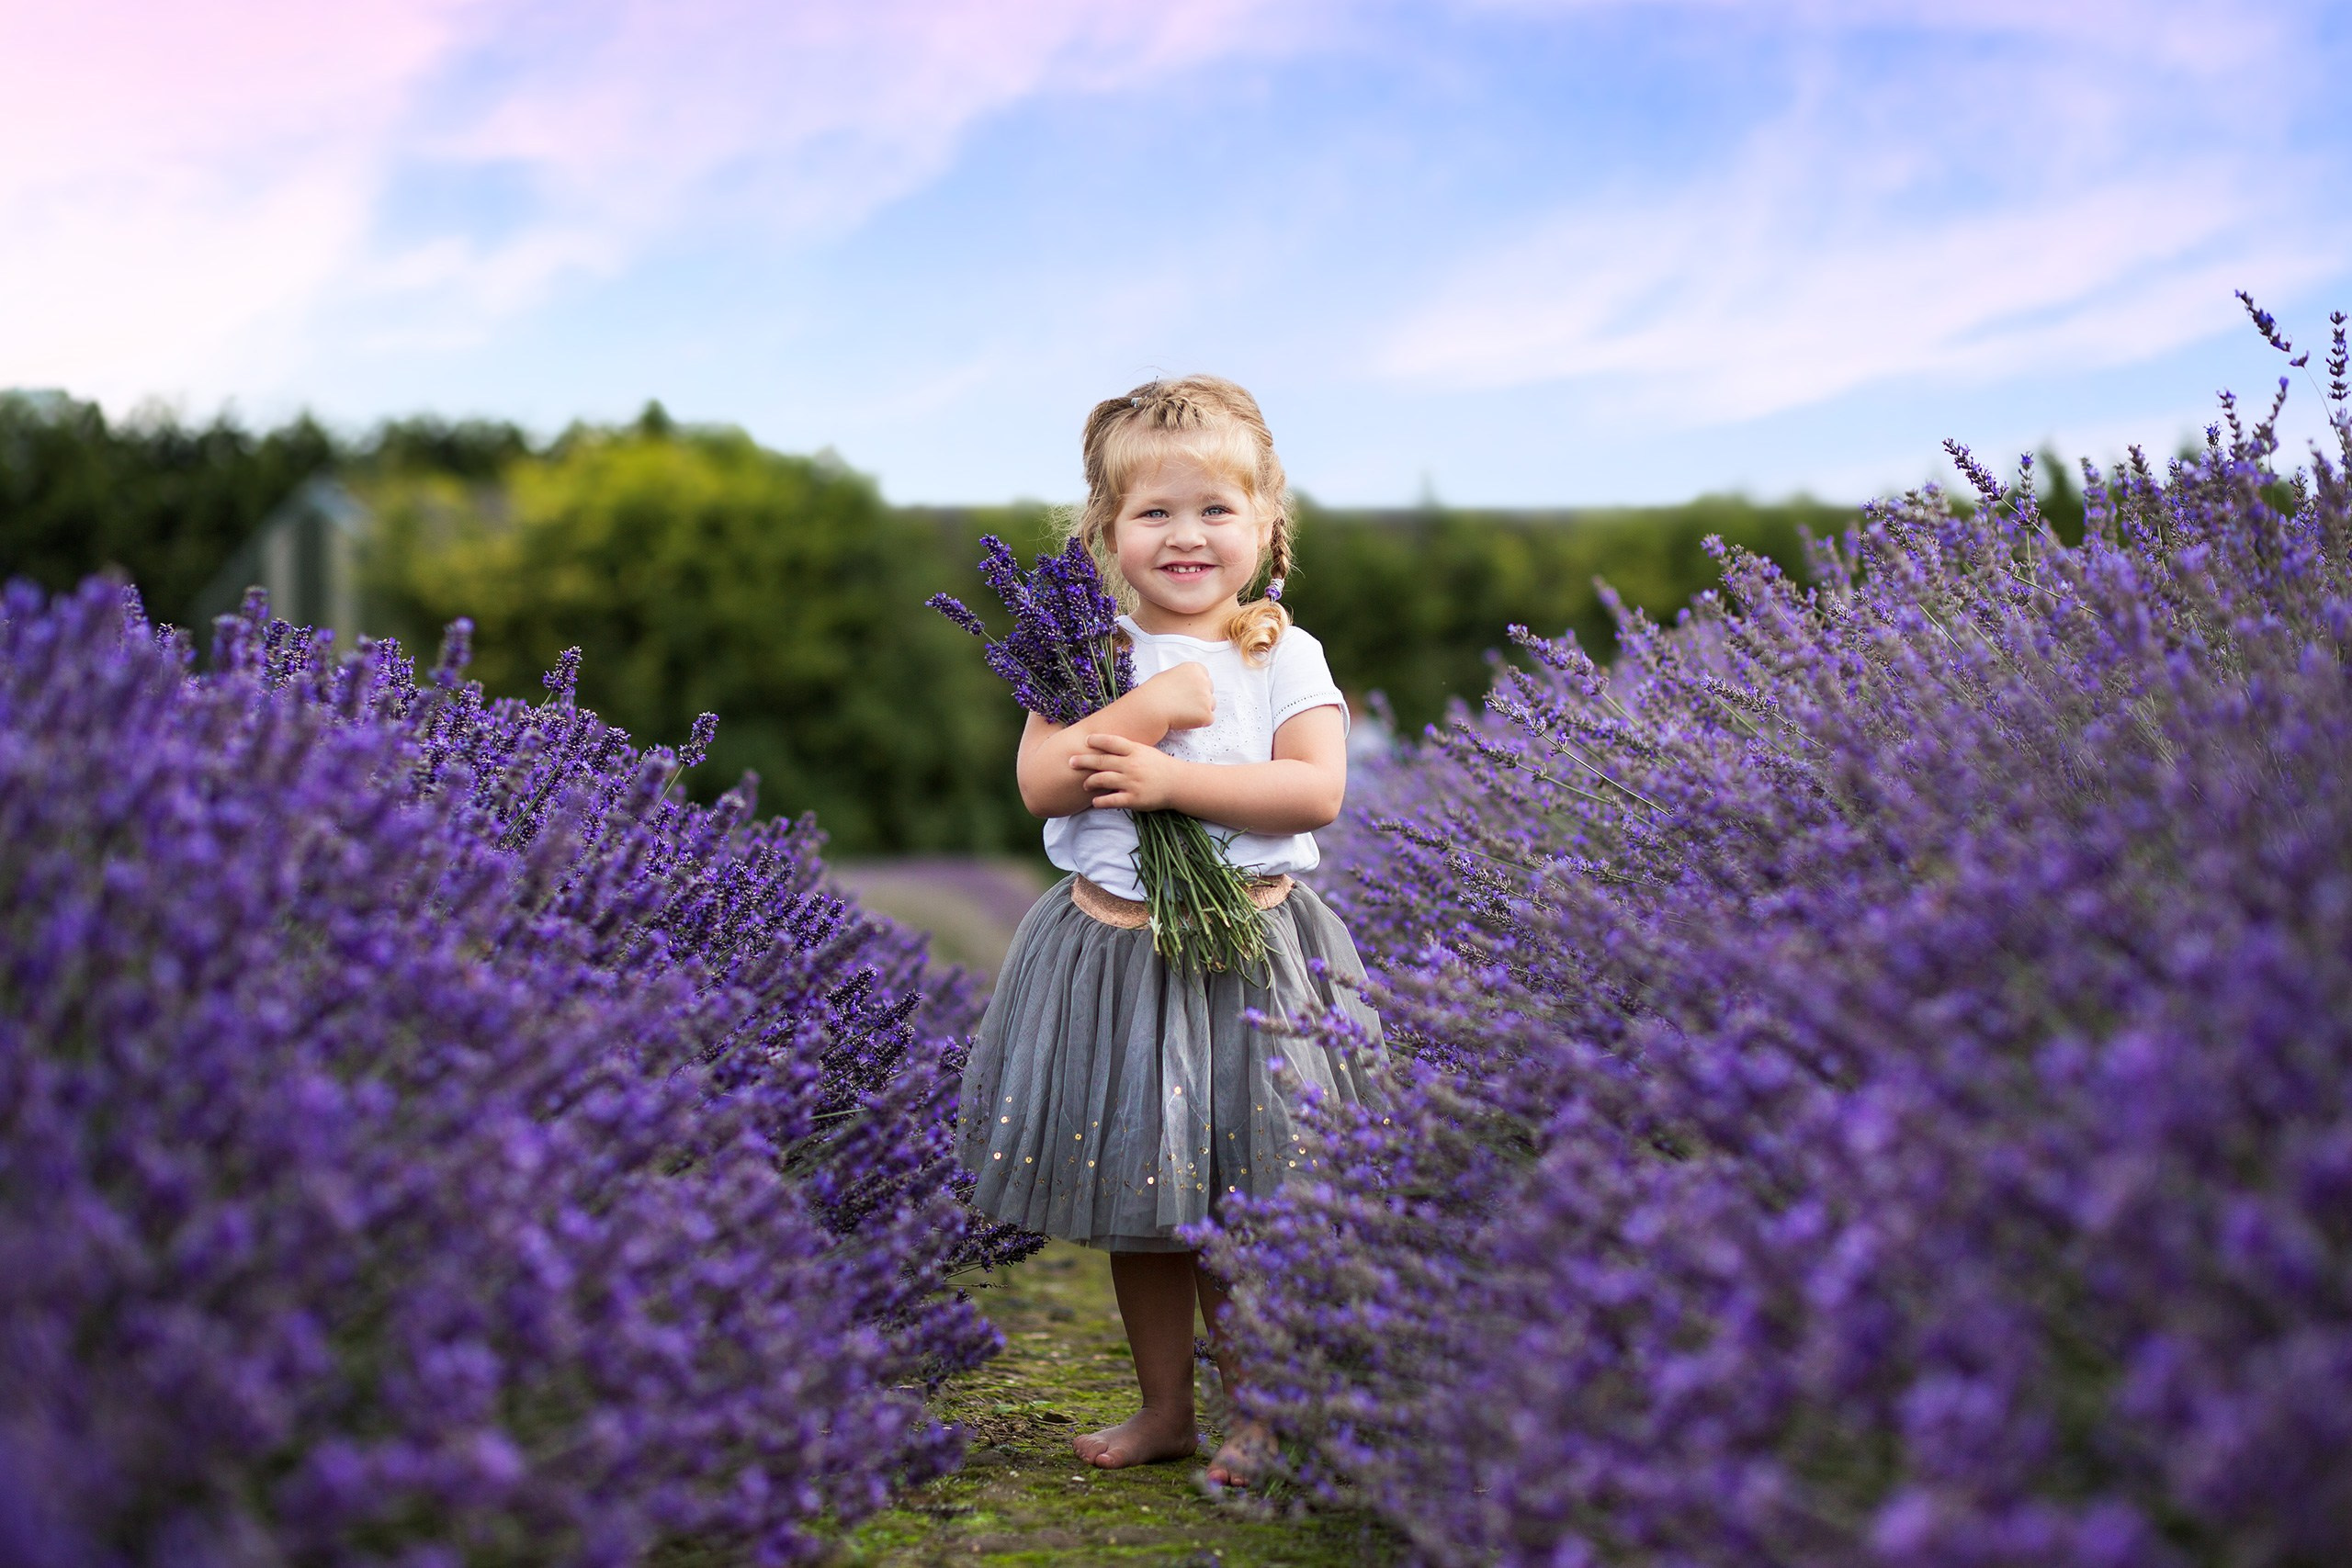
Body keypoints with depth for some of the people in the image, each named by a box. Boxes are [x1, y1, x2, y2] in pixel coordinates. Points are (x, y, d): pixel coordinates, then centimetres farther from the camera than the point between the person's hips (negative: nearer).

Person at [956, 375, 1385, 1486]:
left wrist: (1174, 779, -20)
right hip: (1111, 948, 2)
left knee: (1245, 1198, 4)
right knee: (1134, 1203, 12)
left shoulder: (1282, 655, -1)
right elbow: (1040, 780, -11)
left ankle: (1260, 1415, 22)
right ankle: (1165, 1408, 29)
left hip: (1249, 950, -2)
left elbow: (1316, 788, -14)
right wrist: (1153, 707, -20)